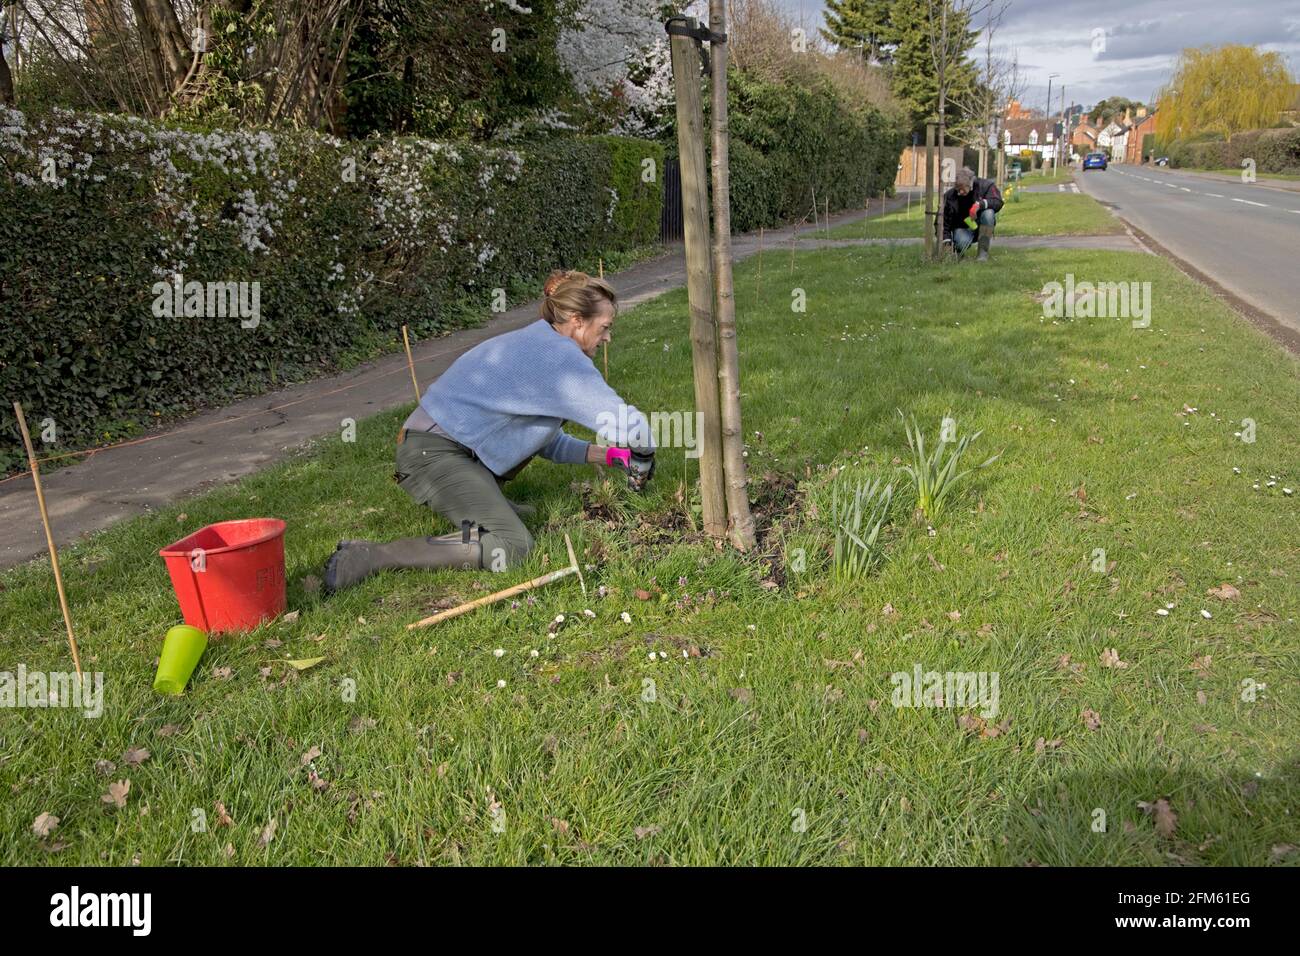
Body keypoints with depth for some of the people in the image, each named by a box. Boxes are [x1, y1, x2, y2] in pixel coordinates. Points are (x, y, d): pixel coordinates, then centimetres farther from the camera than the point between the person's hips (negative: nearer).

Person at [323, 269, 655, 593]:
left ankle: (483, 495, 16)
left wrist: (607, 454, 10)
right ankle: (367, 557, -20)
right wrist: (644, 457, 1)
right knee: (512, 548, -22)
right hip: (433, 454, -10)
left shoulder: (537, 343, 14)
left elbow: (547, 442, 19)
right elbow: (627, 424, -20)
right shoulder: (560, 355, -16)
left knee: (555, 415, 22)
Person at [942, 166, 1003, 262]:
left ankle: (983, 251, -22)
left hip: (981, 226, 1)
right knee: (962, 242, -36)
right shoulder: (950, 196, -11)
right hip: (962, 228, -1)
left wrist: (980, 204, -39)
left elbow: (998, 202, -23)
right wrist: (946, 241, -15)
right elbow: (944, 221, -7)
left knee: (988, 213, -32)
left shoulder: (985, 185, -11)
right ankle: (957, 248, 6)